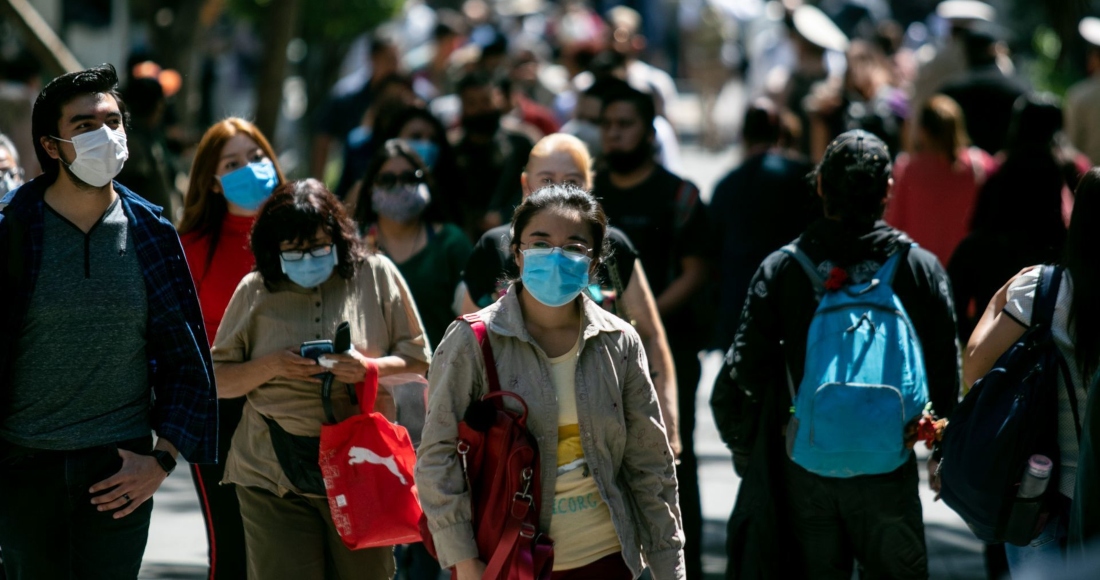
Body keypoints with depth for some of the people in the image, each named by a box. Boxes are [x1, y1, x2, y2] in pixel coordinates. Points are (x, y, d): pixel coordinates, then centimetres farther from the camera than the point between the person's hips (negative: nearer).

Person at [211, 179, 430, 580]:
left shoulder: (376, 276, 3)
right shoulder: (255, 292, 4)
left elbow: (418, 359, 7)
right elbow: (217, 381, 7)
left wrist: (371, 368, -13)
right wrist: (272, 366, -11)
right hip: (275, 474, 0)